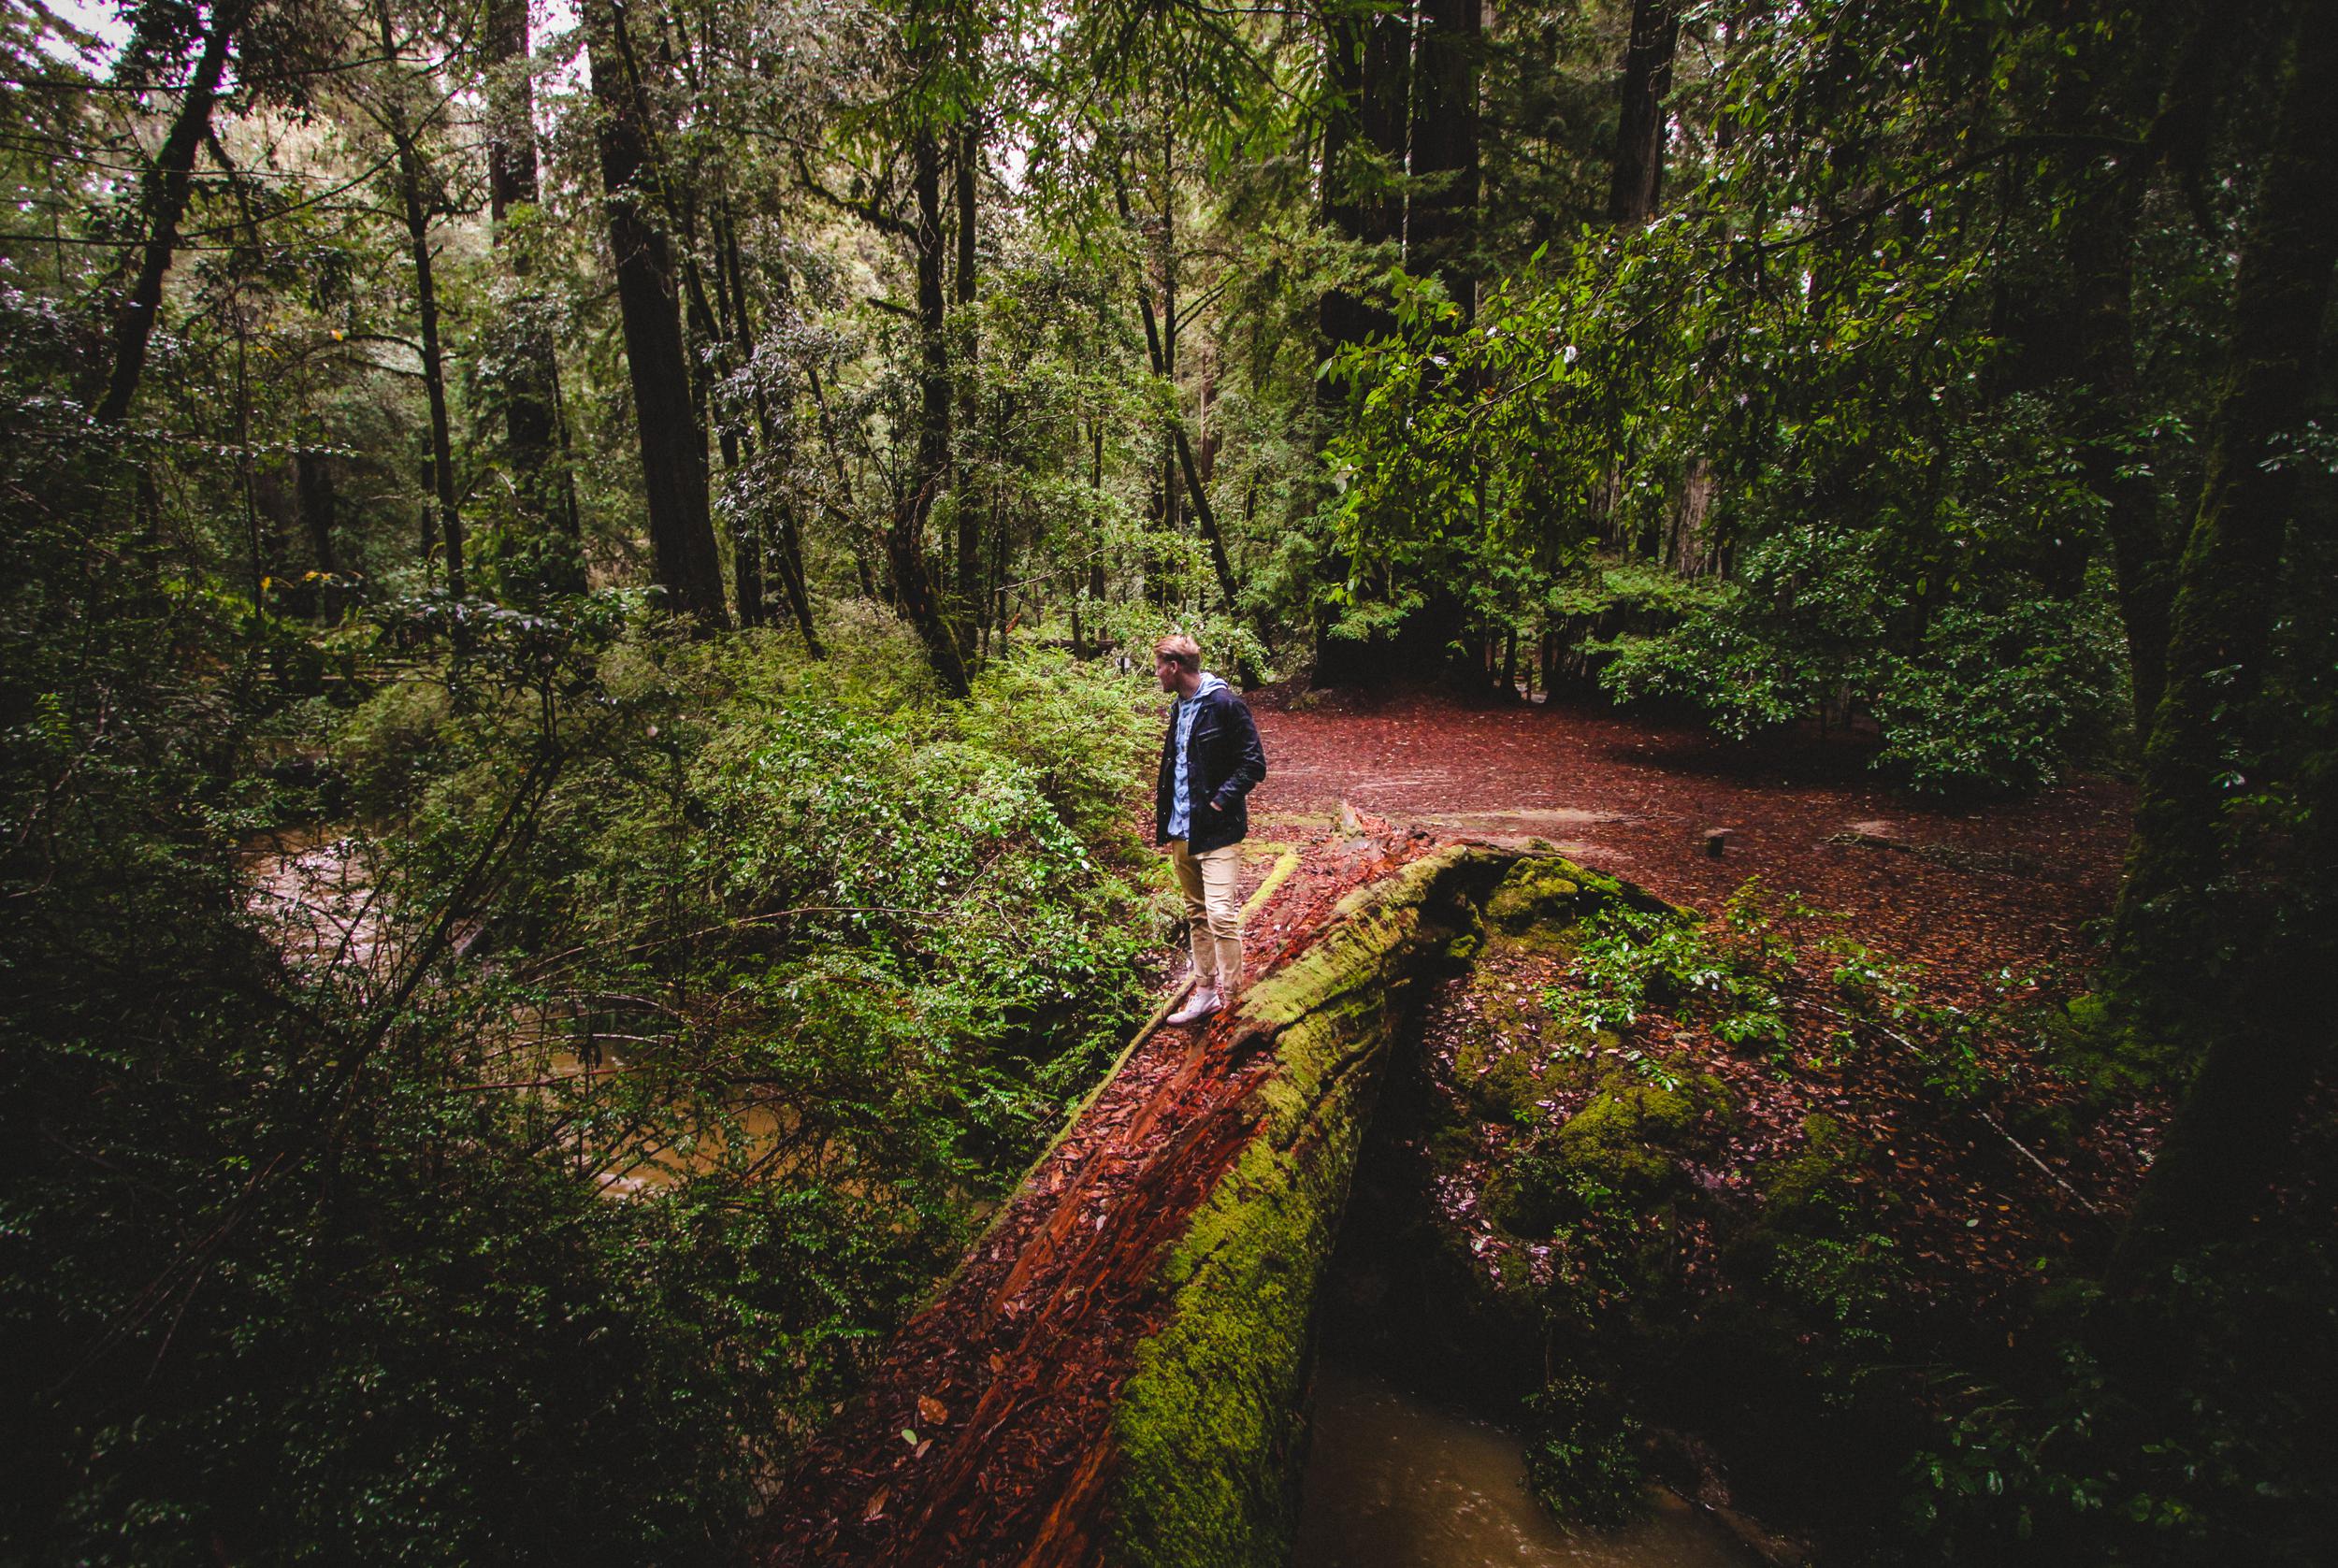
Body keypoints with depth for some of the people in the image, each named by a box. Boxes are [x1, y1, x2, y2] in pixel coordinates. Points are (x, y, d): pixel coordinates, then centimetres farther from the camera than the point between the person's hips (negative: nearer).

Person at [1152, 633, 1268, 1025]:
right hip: (1182, 831, 9)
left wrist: (1219, 802, -17)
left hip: (1217, 831, -9)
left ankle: (1231, 1001, -4)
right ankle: (1205, 991, 25)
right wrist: (1165, 817, 14)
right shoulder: (1180, 707, 14)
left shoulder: (1224, 704, -12)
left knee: (1221, 915, -12)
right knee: (1196, 915, 15)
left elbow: (1254, 764, -14)